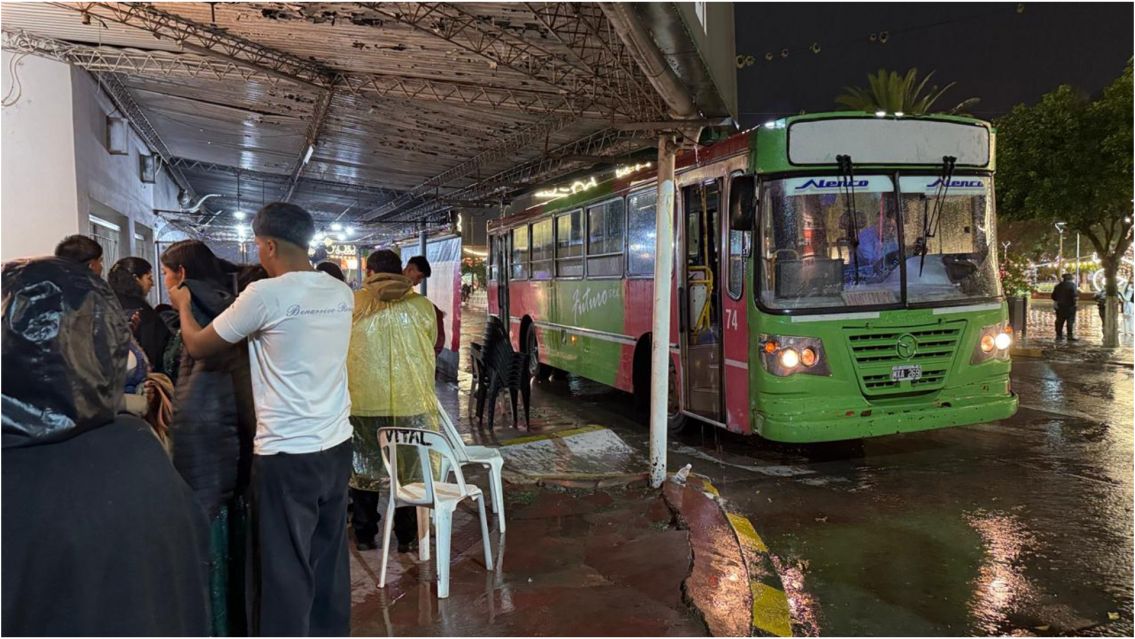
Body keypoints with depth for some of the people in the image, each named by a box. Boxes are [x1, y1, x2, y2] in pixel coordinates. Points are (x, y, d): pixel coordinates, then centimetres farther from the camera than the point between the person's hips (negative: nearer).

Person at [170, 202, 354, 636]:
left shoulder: (265, 294, -13)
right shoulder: (341, 293, 5)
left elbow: (197, 347, 0)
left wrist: (183, 306, 19)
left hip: (286, 455, -6)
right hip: (335, 446, 6)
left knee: (286, 569, 5)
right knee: (329, 559, 17)